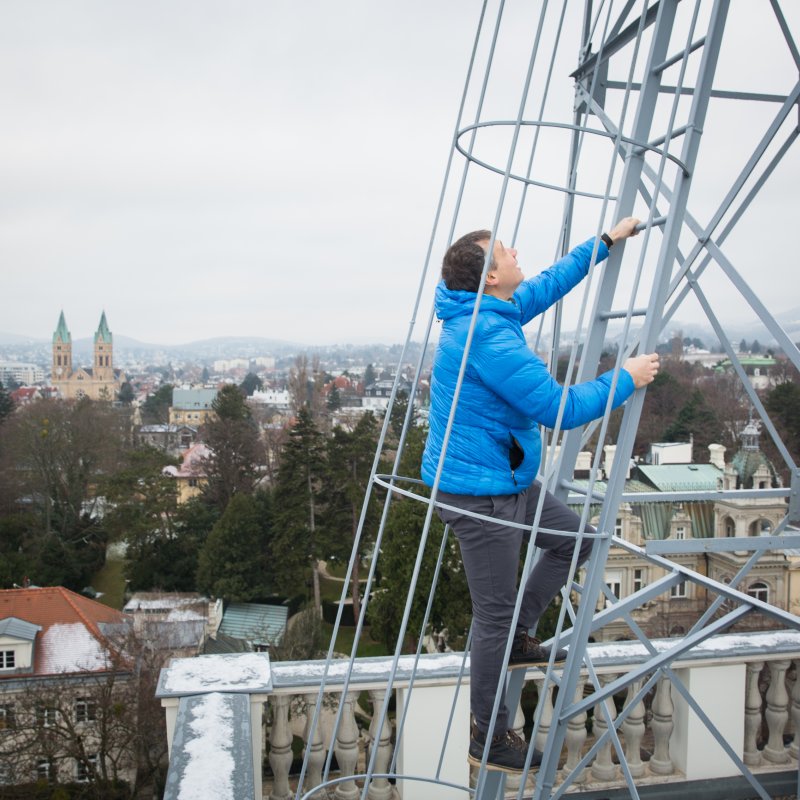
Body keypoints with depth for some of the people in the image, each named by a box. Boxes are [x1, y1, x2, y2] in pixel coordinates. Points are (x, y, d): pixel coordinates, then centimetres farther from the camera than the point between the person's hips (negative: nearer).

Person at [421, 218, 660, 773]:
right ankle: (490, 741, 20)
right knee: (495, 616, 2)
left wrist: (606, 242, 24)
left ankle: (517, 638, 30)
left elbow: (550, 284, 21)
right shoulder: (488, 337, -26)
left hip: (509, 481, 10)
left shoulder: (487, 312, 5)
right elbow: (561, 409, -25)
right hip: (480, 493, -10)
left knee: (577, 539, 21)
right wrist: (626, 379, -10)